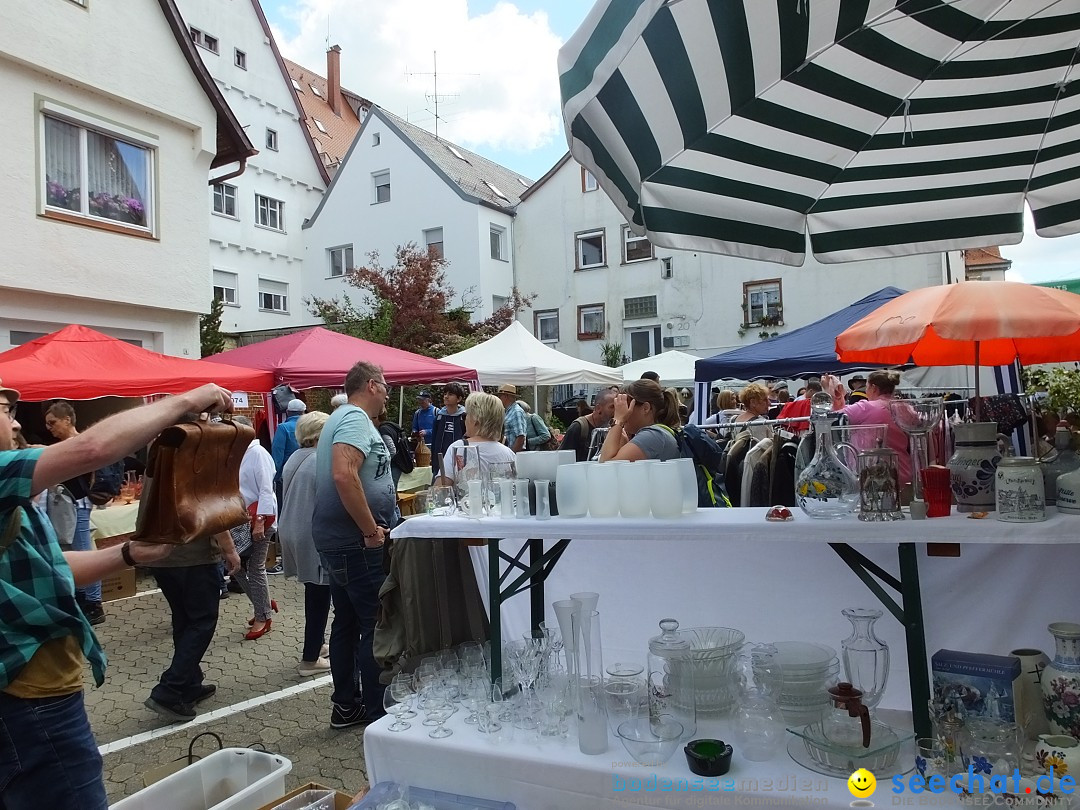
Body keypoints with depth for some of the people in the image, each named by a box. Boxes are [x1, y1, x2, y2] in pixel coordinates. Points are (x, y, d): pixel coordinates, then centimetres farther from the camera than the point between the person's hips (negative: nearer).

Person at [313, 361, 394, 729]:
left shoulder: (344, 417, 17)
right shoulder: (355, 419, -15)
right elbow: (344, 475, -31)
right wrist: (372, 531, -24)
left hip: (338, 541, 10)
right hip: (356, 543, -10)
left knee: (347, 622, 17)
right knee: (376, 626, -2)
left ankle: (346, 706, 27)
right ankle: (378, 713, 8)